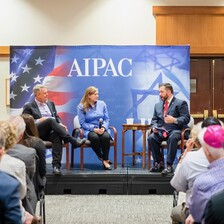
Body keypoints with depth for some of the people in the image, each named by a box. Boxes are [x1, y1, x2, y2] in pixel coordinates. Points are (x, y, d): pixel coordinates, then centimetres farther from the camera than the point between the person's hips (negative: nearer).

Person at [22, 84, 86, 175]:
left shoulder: (50, 103, 24)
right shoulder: (29, 106, 9)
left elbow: (57, 117, 23)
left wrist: (60, 124, 1)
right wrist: (38, 121, -12)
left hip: (51, 131, 4)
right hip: (37, 132, -4)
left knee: (57, 136, -35)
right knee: (50, 120, -34)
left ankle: (56, 165, -43)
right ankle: (73, 141, -36)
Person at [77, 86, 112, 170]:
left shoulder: (102, 104, 10)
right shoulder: (81, 107, -1)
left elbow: (107, 119, 9)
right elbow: (83, 123, -5)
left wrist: (103, 127, -13)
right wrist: (94, 129, -19)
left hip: (102, 129, 3)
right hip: (89, 130, -2)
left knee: (106, 137, -33)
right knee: (94, 137, -37)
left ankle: (105, 160, -20)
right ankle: (101, 157, -12)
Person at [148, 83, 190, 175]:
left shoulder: (180, 103, 3)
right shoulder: (158, 105, 22)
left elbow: (186, 118, -7)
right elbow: (154, 119, 20)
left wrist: (175, 120, -24)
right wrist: (154, 127, -3)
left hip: (175, 130, -5)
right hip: (161, 131, 5)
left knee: (172, 138, -39)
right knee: (151, 138, -25)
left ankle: (169, 165, -31)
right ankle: (159, 163, -11)